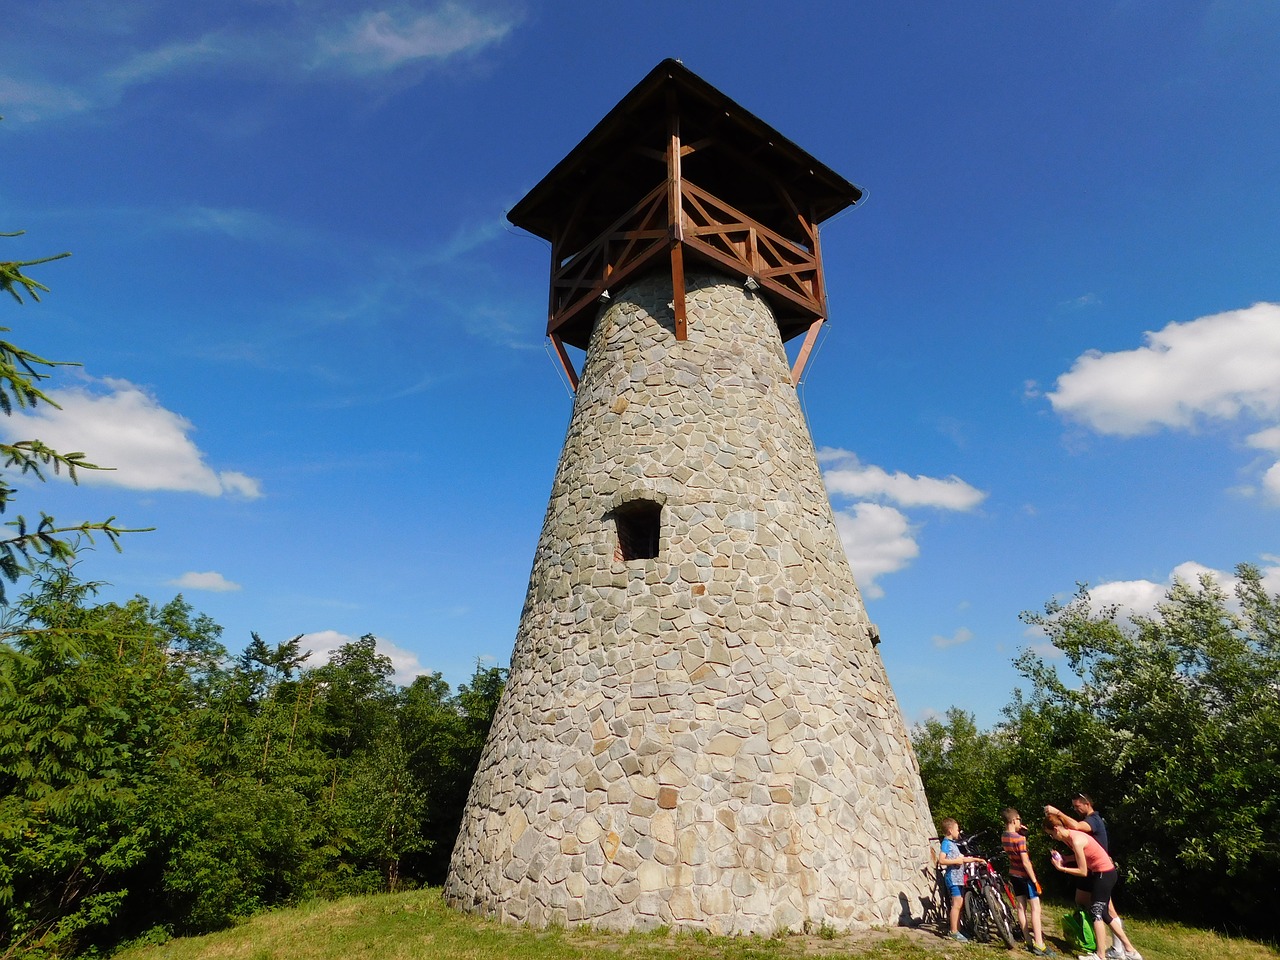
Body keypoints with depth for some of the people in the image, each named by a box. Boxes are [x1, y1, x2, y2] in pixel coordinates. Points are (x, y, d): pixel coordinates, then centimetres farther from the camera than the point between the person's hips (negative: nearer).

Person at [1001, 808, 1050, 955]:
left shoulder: (1003, 837, 1)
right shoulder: (1019, 839, -24)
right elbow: (1025, 862, -24)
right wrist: (1035, 880, -16)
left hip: (1013, 874, 8)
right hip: (1024, 875, -8)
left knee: (1021, 907, 11)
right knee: (1035, 908, -3)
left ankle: (1029, 941, 18)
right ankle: (1039, 945, -4)